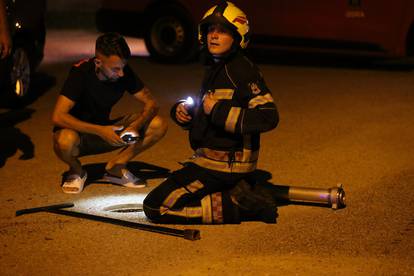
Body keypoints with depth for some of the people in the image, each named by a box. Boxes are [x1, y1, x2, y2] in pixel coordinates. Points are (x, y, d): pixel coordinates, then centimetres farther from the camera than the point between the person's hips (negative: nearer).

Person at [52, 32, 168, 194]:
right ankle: (76, 171, -5)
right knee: (65, 141, -41)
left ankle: (115, 168, 1)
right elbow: (58, 117, -32)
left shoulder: (124, 73, -12)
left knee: (158, 125, -15)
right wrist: (100, 131, -37)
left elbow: (151, 104, -8)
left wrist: (136, 125, -29)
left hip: (106, 130, 4)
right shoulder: (81, 72, -25)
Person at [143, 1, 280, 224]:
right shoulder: (215, 69, 13)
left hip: (223, 164, -10)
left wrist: (218, 111, -24)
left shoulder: (242, 70, -17)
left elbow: (269, 117, -26)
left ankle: (237, 206, -12)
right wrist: (182, 111, 2)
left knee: (156, 207, -14)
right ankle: (237, 193, 10)